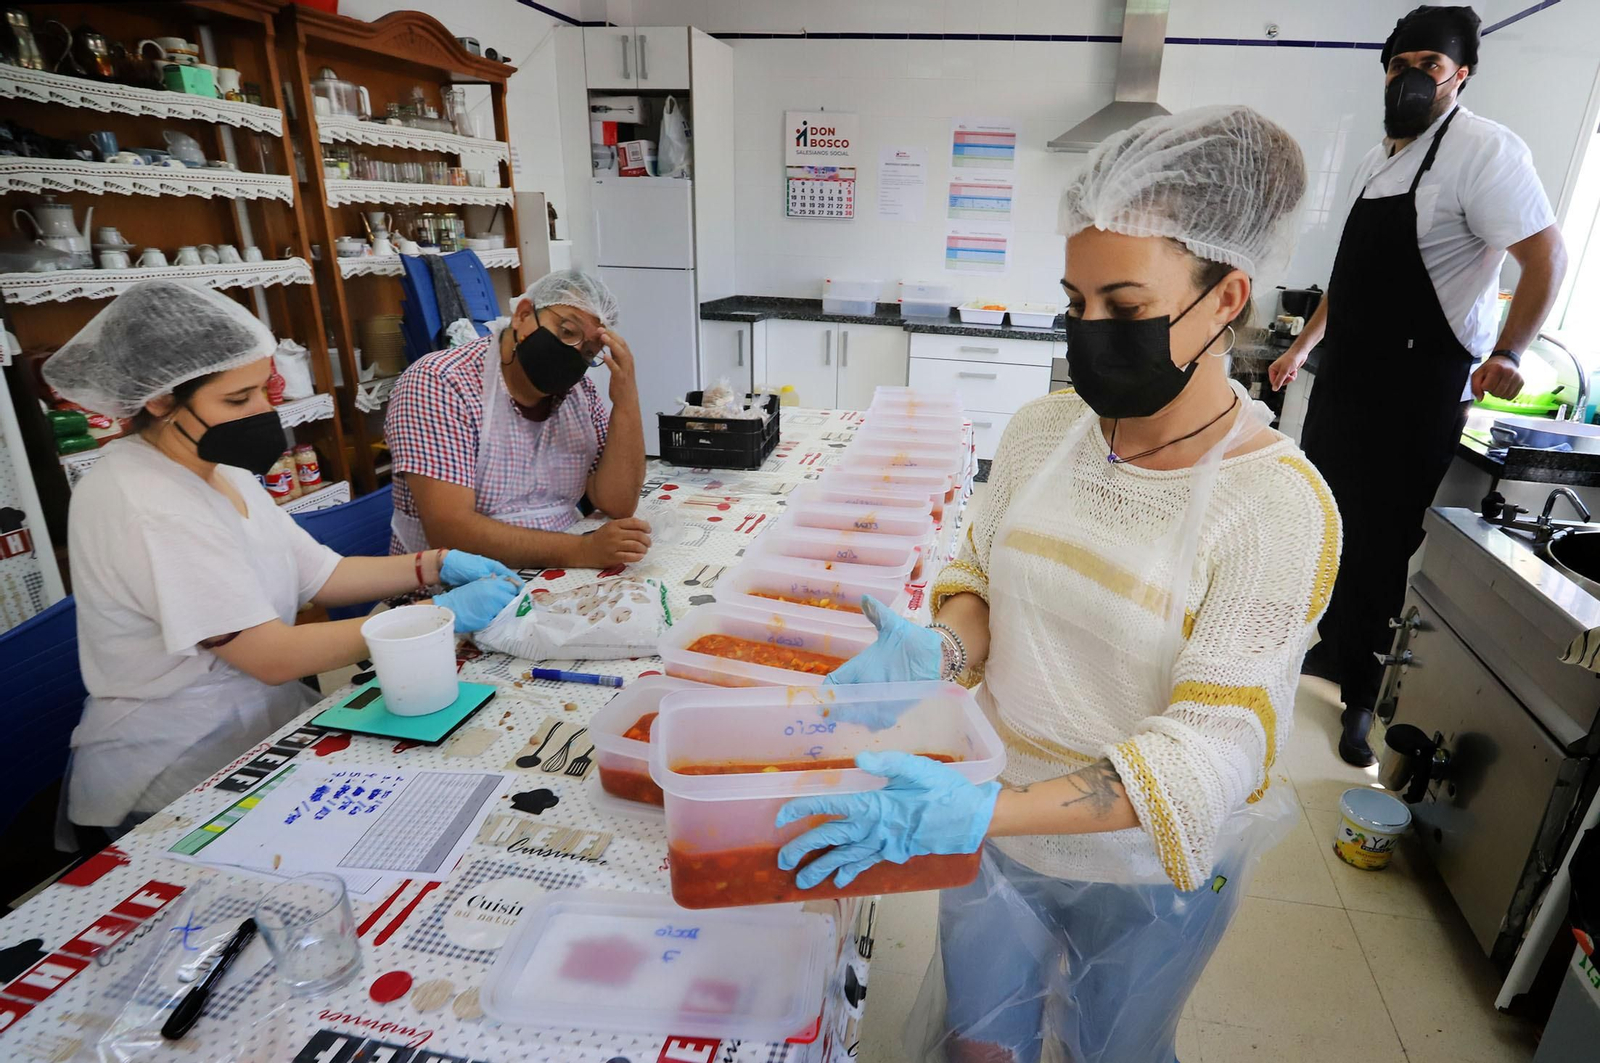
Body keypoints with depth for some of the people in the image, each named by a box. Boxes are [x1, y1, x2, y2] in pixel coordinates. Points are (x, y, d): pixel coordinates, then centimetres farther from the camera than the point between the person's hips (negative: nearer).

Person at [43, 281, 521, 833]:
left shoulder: (221, 471, 5)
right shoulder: (141, 507, -23)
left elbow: (320, 575, 6)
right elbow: (274, 656, -26)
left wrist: (436, 566, -8)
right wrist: (442, 614, -26)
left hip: (269, 722, 8)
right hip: (178, 782, -7)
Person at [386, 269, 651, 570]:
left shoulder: (579, 390, 3)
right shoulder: (438, 383, -15)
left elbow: (618, 505, -4)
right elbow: (448, 527, -25)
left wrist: (626, 401, -14)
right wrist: (580, 550, -33)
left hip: (554, 579, 5)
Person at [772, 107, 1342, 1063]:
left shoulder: (1279, 507, -23)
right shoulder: (1043, 429, -8)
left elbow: (1213, 748, -25)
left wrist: (985, 810, -37)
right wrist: (941, 649, -22)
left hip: (1147, 871, -3)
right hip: (996, 819, 4)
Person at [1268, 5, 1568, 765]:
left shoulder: (1483, 150, -10)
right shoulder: (1378, 158, 14)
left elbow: (1546, 256, -15)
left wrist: (1506, 354, -25)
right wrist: (1303, 346, 21)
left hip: (1419, 389, -8)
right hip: (1348, 375, 8)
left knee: (1385, 543, 0)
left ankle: (1365, 690, 16)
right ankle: (1334, 647, 35)